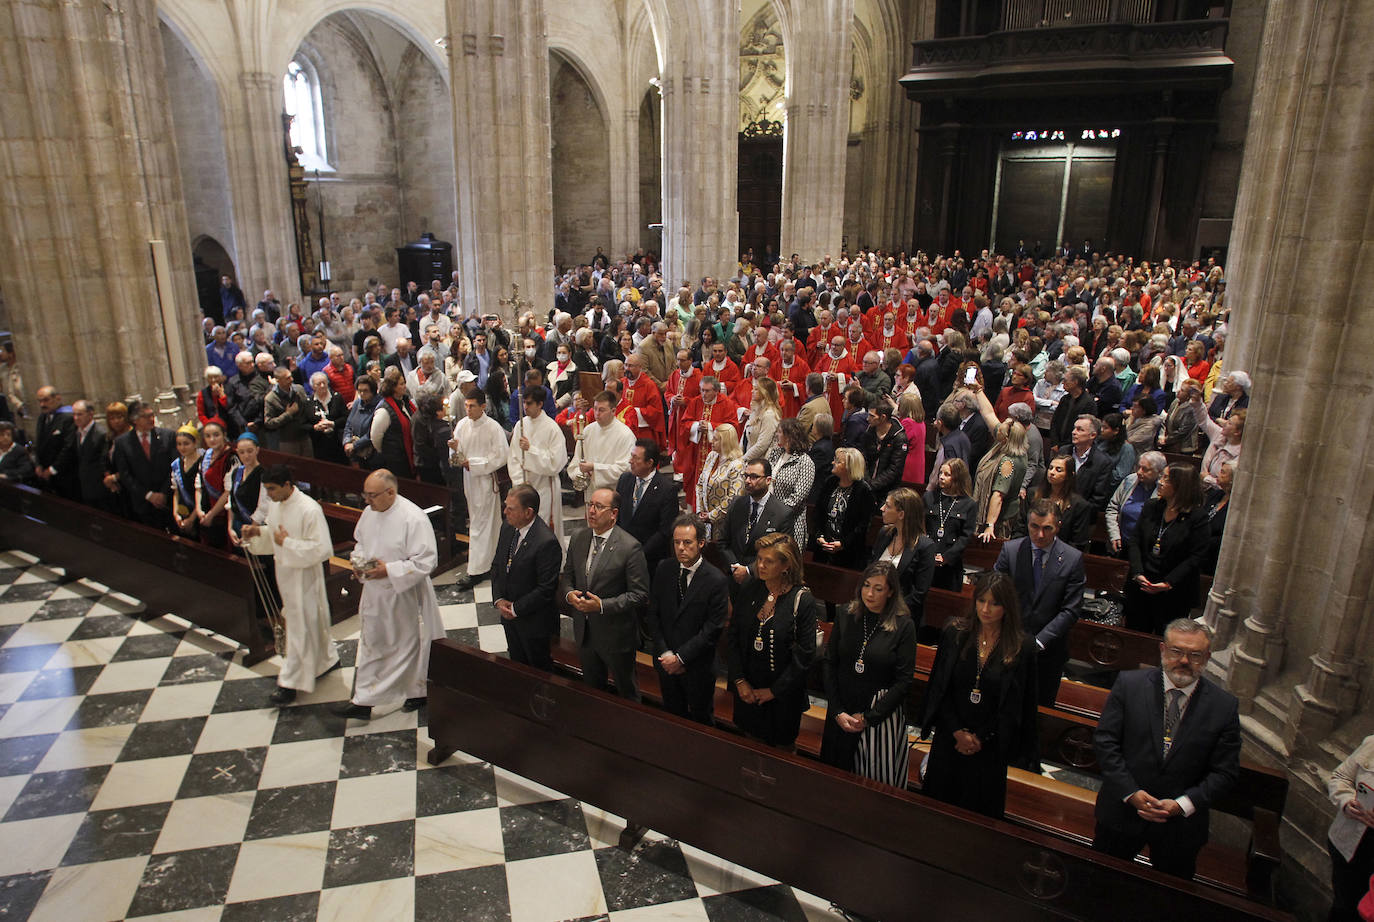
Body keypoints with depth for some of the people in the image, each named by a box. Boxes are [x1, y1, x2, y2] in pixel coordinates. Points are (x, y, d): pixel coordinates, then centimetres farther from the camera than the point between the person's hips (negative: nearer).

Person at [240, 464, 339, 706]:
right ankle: (327, 660, 39)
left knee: (300, 627, 0)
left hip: (304, 575, -8)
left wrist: (287, 542, -25)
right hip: (284, 571, 8)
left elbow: (322, 549, -24)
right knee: (312, 621, 21)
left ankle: (290, 682, 8)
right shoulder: (275, 504, 1)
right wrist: (258, 530, -1)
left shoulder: (309, 510, -24)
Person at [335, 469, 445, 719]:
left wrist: (389, 570, -25)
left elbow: (426, 560, -24)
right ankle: (364, 701, 24)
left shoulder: (413, 518, -24)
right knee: (371, 646, 14)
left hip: (404, 597, -6)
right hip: (374, 594, 7)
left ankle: (417, 693, 34)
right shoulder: (369, 513, -1)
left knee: (408, 644, 12)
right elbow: (360, 542, 18)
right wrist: (358, 561, -3)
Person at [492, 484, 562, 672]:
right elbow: (498, 564, 9)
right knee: (517, 663, 24)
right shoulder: (508, 527, -4)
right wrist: (499, 599, -3)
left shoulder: (547, 542, -28)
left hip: (534, 621, -7)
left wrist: (516, 609, -16)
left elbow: (546, 588, -24)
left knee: (540, 668, 13)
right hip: (509, 614, 7)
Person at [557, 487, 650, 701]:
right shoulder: (578, 540, 0)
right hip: (584, 632, 6)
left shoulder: (630, 547, -20)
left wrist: (602, 605, -28)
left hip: (616, 635, -5)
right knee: (591, 689, 25)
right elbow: (567, 577, 11)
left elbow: (639, 594, -19)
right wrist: (569, 594, -12)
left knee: (626, 691, 16)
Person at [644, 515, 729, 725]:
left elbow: (713, 629, -16)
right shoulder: (664, 569, -4)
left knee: (701, 719, 16)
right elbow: (652, 614, -1)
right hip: (666, 661, 3)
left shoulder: (717, 580, -17)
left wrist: (681, 657, -17)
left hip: (698, 665, -3)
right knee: (673, 714, 20)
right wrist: (665, 653, -10)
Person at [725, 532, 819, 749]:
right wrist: (739, 680, -6)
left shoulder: (803, 601, -18)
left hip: (783, 698, -3)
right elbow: (732, 636, 0)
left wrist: (774, 691, -11)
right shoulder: (750, 589, -5)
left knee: (780, 747, 15)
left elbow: (805, 655, -15)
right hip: (746, 690, 3)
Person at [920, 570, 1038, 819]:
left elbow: (1017, 704, -6)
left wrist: (981, 738, -7)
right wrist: (958, 732, -9)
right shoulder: (954, 634, -5)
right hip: (949, 738, 2)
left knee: (980, 810, 10)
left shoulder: (1023, 646, -10)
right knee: (938, 800, 14)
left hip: (990, 745, -1)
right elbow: (939, 688, -2)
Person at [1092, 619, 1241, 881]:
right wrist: (1131, 792, -17)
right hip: (1122, 811, 0)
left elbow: (1225, 771, -5)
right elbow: (1105, 741, -8)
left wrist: (1182, 805, -16)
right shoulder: (1129, 683, -9)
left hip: (1181, 824, 0)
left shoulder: (1224, 706, -7)